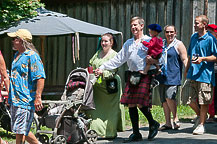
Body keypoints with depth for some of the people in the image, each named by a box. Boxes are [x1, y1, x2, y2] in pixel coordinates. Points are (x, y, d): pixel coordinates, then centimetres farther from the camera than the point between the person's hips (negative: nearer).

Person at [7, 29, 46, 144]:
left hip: (25, 100, -10)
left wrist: (38, 97, -23)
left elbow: (40, 78, -19)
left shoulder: (32, 56, -13)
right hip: (15, 100, 10)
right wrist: (10, 95, 29)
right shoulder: (17, 55, 17)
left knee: (20, 131, -8)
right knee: (23, 130, 14)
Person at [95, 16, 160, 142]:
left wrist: (153, 60, -17)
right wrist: (102, 68, 13)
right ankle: (136, 134, 8)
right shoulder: (128, 43, 22)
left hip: (144, 76, -5)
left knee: (141, 104, -15)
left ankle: (153, 124, 10)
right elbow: (118, 59, 21)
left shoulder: (149, 41, 6)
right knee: (131, 104, 0)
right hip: (132, 75, 5)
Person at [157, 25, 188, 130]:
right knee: (164, 100, 5)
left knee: (169, 96, -20)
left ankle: (175, 119, -4)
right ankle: (168, 123, 11)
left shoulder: (179, 45, 0)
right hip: (162, 75, 6)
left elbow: (184, 60, -4)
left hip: (173, 76, -6)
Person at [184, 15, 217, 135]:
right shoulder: (193, 37, 14)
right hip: (193, 73, 6)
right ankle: (200, 116, 32)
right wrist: (187, 70, 24)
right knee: (191, 100, 8)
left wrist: (202, 59, -21)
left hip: (205, 74, -6)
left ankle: (201, 124, 8)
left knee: (203, 102, -1)